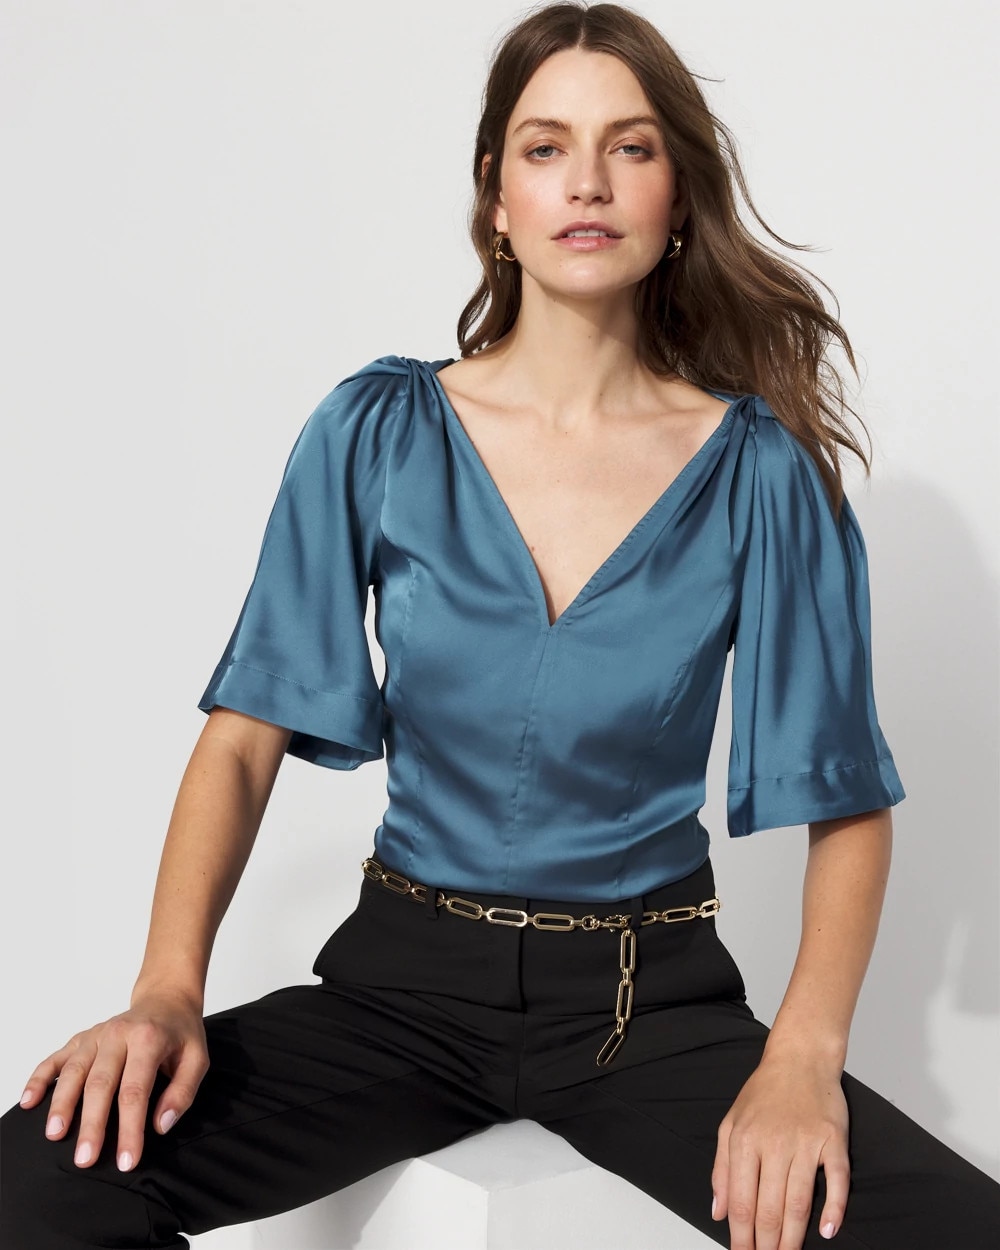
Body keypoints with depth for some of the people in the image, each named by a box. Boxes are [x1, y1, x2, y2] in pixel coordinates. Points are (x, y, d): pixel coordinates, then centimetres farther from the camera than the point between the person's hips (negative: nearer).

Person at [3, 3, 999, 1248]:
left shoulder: (760, 471, -4)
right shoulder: (377, 435, -2)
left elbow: (847, 799, -1)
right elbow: (247, 733, -2)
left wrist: (804, 1053, -17)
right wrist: (168, 990, -17)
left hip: (652, 996, 0)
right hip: (403, 975, 0)